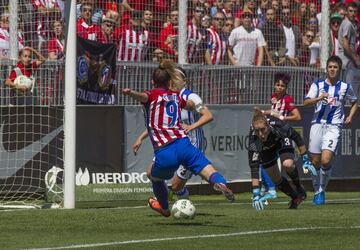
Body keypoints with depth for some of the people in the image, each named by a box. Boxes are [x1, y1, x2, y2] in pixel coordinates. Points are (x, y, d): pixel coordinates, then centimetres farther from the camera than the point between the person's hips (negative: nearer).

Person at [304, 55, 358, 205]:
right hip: (317, 124, 2)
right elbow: (306, 102, -3)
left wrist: (350, 117, 9)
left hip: (334, 127, -2)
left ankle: (322, 191, 1)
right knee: (315, 162, 3)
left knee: (326, 160, -18)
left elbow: (354, 103, 25)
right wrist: (319, 98, -20)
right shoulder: (318, 85, 7)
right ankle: (317, 191, 20)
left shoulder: (346, 87, 8)